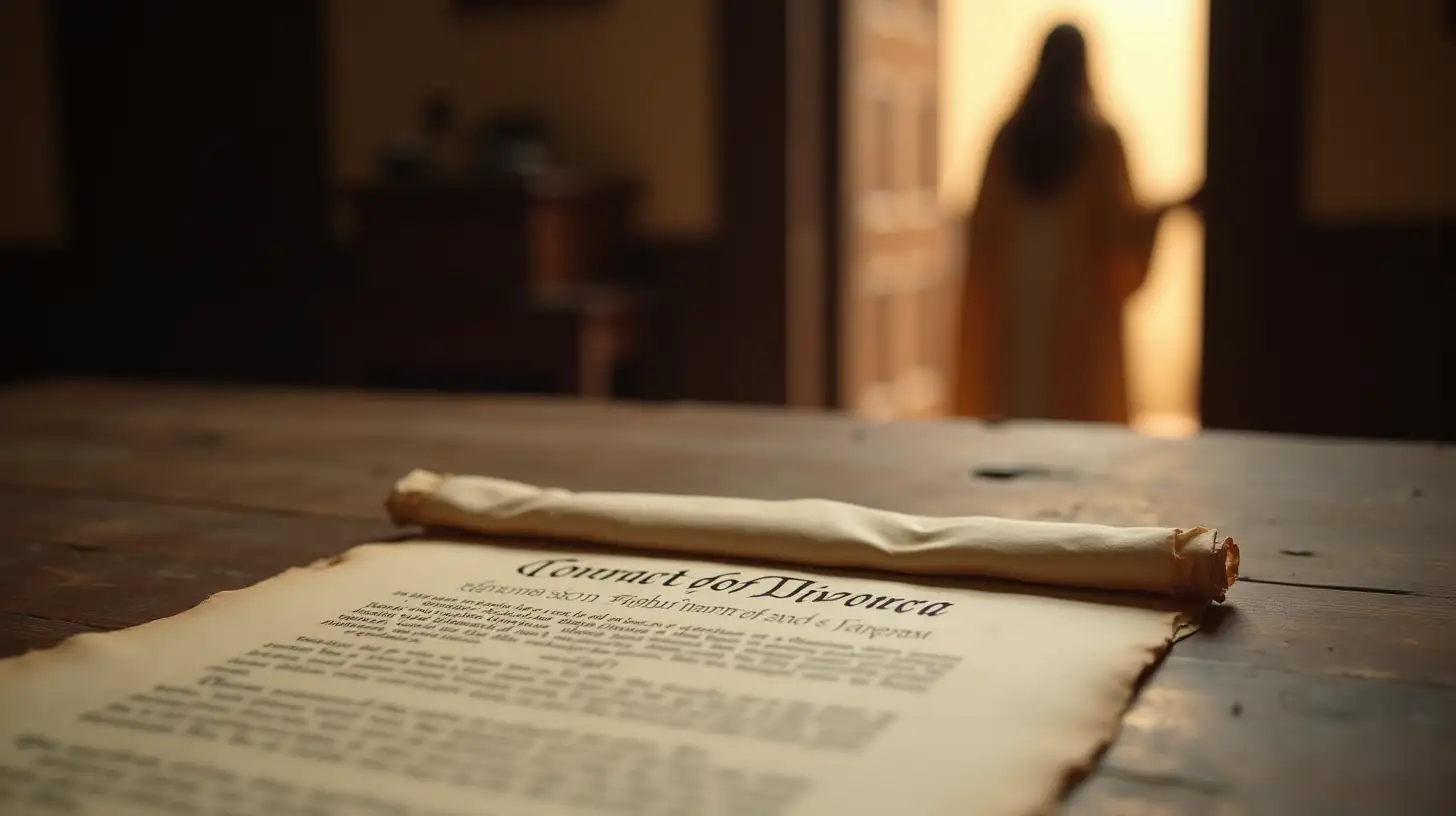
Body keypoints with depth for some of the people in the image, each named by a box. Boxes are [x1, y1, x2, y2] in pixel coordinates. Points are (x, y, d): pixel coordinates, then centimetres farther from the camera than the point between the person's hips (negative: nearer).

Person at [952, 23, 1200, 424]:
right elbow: (1120, 217, -10)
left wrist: (989, 290, 13)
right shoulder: (1100, 138, -9)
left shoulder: (1010, 135, 0)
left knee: (1016, 394, 8)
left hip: (1015, 291, 3)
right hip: (1080, 290, -3)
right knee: (1081, 400, 5)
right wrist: (1181, 202, 2)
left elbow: (985, 221, 1)